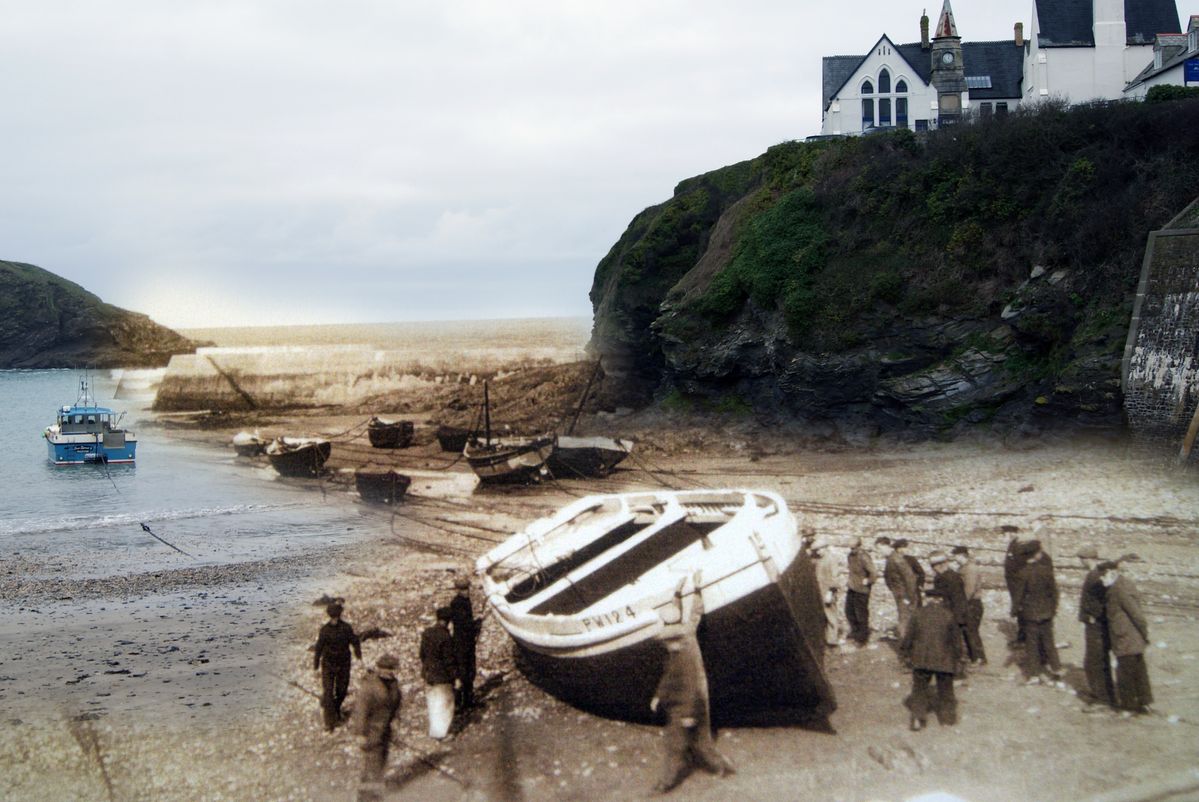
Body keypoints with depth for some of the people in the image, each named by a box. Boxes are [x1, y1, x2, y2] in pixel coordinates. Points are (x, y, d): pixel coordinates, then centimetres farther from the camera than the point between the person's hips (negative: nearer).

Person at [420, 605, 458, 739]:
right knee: (444, 703, 9)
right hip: (443, 676, -7)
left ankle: (433, 730, 31)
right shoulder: (445, 637, -24)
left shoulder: (426, 634, -3)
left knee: (432, 703, 19)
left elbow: (422, 654, 8)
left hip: (428, 674, 7)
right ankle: (442, 732, 16)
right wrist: (455, 676, -11)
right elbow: (449, 659, -21)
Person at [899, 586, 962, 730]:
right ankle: (947, 715, 29)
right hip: (944, 659, 0)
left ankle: (918, 717, -2)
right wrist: (957, 657, 15)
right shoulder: (948, 616, -4)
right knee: (945, 689, 18)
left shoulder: (918, 614, -1)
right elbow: (956, 638, 3)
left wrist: (905, 653, 13)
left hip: (921, 659, 0)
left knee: (919, 689, 9)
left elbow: (908, 636, 2)